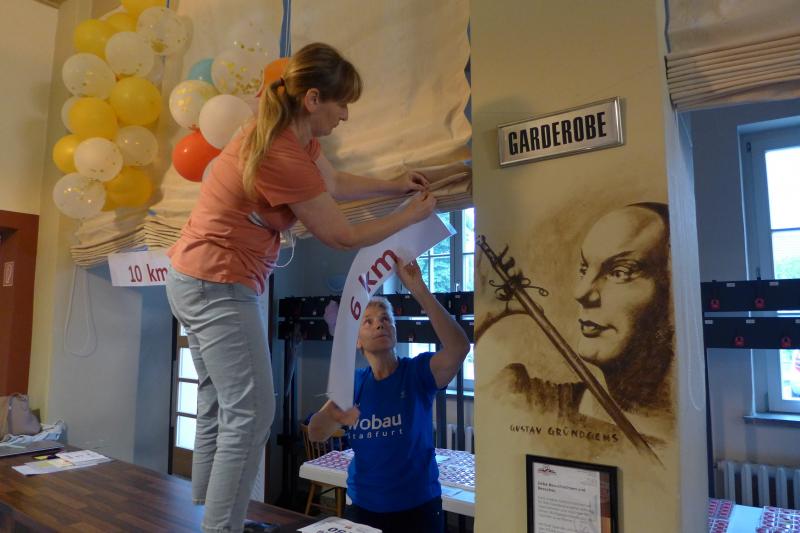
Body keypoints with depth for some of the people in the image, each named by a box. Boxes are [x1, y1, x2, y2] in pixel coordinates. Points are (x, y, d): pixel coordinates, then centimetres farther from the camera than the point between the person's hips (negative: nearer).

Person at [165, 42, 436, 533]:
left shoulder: (293, 135, 1)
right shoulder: (283, 158, -26)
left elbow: (334, 183, 18)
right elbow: (344, 238, -16)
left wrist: (393, 185, 10)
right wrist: (412, 215, -4)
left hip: (197, 278, 10)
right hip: (219, 288, -10)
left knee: (220, 403, 20)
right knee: (252, 415, -3)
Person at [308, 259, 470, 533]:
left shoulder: (418, 372, -13)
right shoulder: (354, 382, -1)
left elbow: (459, 347, -32)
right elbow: (315, 434, -8)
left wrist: (418, 289, -38)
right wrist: (332, 414, -31)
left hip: (418, 507, -3)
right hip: (363, 507, 3)